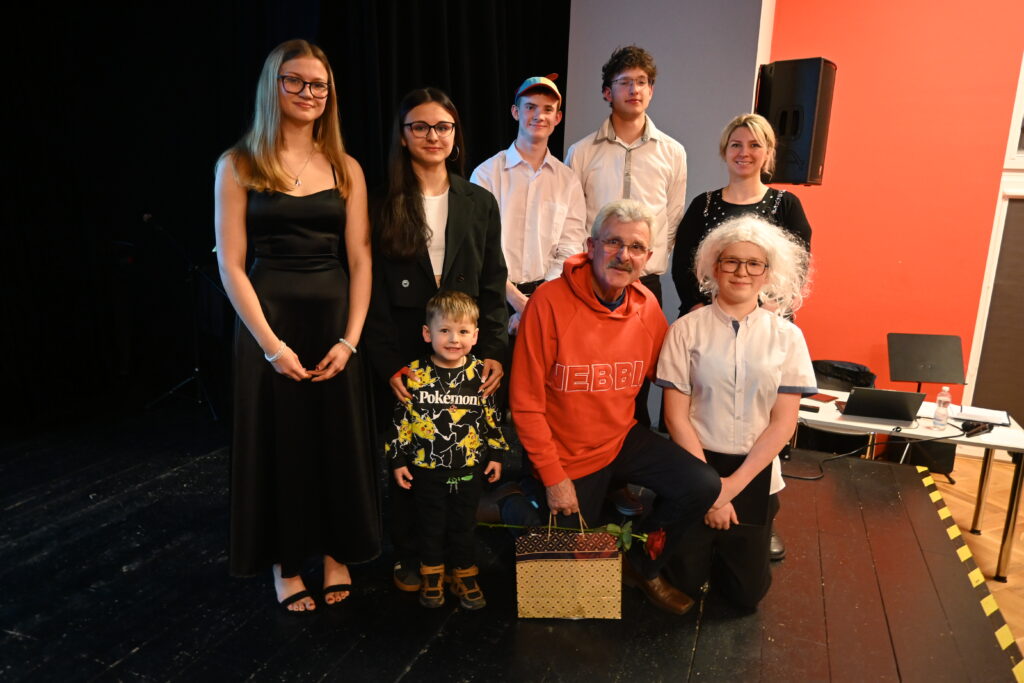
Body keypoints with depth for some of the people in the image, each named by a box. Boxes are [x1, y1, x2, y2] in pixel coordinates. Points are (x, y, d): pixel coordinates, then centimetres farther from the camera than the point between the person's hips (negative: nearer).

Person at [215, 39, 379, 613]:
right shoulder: (240, 166, -1)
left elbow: (359, 261, 1)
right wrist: (270, 343, -14)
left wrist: (349, 339, -9)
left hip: (334, 318, 2)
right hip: (268, 320, -2)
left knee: (338, 437, 9)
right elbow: (231, 264, -6)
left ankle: (337, 553, 29)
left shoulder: (345, 170, 6)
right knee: (277, 438, 8)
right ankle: (286, 563, 26)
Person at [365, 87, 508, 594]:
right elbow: (375, 292, -1)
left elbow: (493, 285, 6)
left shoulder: (480, 203, 9)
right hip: (404, 353, -1)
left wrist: (493, 352, -4)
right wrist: (388, 363, -8)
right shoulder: (385, 205, 1)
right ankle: (409, 556, 26)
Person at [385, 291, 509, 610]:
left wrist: (496, 454, 5)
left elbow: (491, 417, 4)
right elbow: (401, 419, -3)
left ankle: (464, 576, 33)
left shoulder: (480, 374, -6)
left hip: (470, 468, 1)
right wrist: (398, 460, -2)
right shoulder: (414, 375, -11)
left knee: (464, 525, 15)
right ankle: (431, 576, 35)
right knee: (431, 525, 14)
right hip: (427, 468, -1)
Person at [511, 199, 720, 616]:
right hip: (567, 456, -4)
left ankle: (643, 566, 12)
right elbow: (526, 404, -18)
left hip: (623, 440, 4)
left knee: (702, 487, -13)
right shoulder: (550, 301, -21)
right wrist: (554, 478, -17)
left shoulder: (647, 305, -5)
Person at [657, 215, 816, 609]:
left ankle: (726, 544, 39)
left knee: (748, 591, 8)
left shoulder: (787, 336, -4)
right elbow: (676, 416, -9)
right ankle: (704, 543, 37)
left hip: (754, 473, 2)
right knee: (686, 578, 5)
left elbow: (783, 422, -6)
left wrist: (733, 485, -12)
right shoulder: (687, 330, -9)